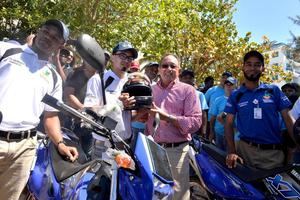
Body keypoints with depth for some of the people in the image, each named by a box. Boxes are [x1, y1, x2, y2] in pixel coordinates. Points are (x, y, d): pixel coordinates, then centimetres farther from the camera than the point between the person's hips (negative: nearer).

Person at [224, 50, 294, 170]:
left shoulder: (274, 90, 3)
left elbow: (287, 119, 1)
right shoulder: (235, 95, 4)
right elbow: (229, 124, 1)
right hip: (245, 149, 0)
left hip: (273, 152, 0)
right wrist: (232, 152, -9)